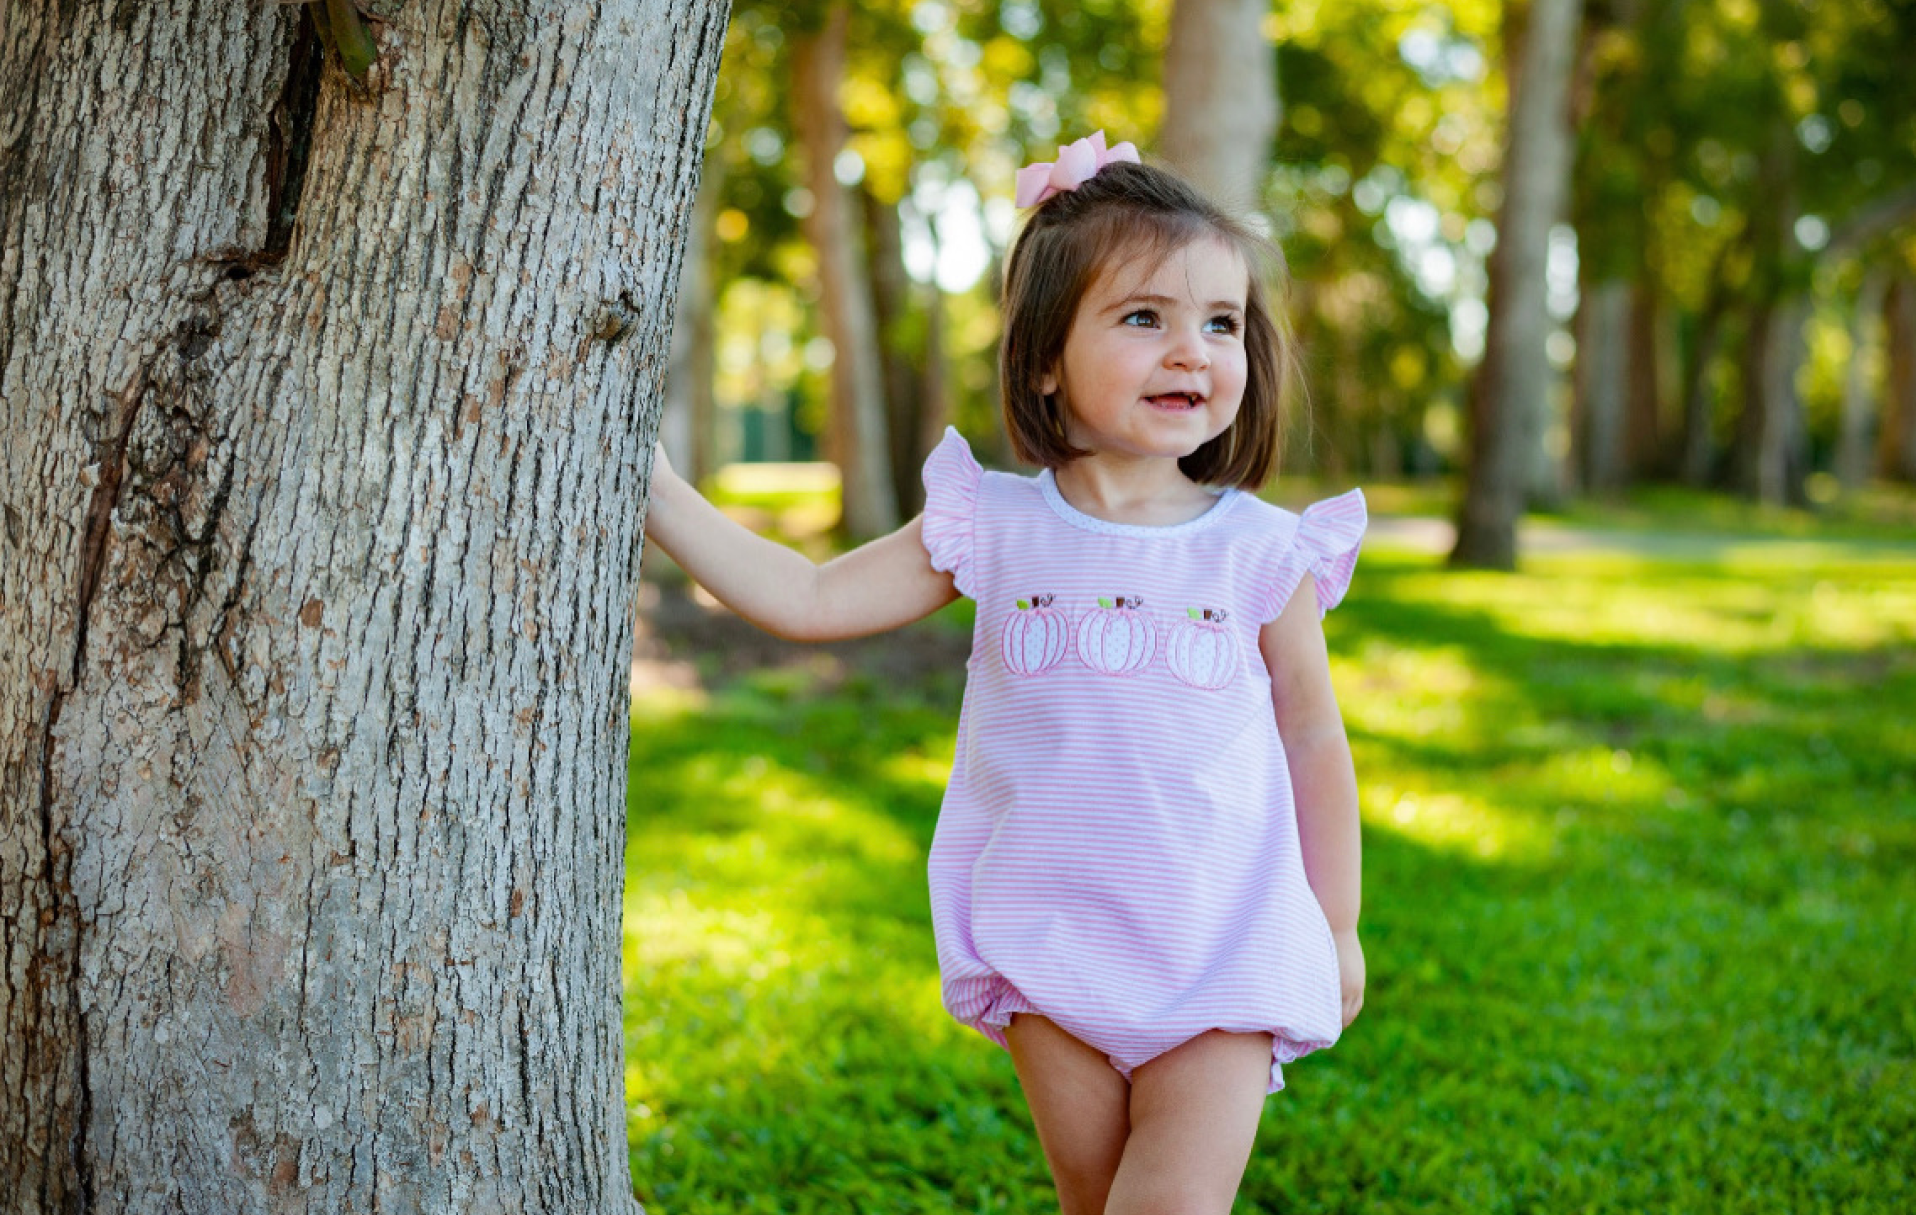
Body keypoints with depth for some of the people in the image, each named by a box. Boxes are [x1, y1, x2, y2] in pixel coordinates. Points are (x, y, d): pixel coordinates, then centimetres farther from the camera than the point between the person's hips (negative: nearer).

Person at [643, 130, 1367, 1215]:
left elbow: (1313, 739, 6)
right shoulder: (997, 531, -2)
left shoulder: (1264, 552, -4)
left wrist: (1340, 931, 12)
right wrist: (658, 491, -5)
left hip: (1222, 964, -1)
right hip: (1052, 964, 2)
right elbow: (809, 599, 1)